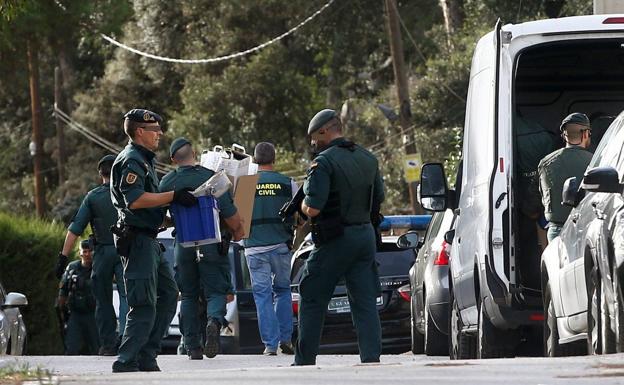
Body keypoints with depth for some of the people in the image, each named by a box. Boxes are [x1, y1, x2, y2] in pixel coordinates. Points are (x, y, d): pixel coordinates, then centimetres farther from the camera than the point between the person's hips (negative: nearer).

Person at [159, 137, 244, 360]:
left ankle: (192, 347, 7)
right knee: (216, 292, 4)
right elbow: (230, 214, -9)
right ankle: (214, 321, -28)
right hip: (211, 246, -2)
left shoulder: (167, 182, -1)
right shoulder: (211, 178, -8)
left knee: (188, 297, 12)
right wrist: (238, 231, 11)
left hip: (184, 247, 2)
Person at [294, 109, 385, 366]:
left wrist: (303, 204, 1)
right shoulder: (368, 159, 9)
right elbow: (378, 200, 18)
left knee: (312, 300, 5)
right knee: (365, 302, 5)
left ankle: (305, 361, 6)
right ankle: (371, 359, -3)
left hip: (335, 240, -6)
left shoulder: (324, 162, -14)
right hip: (366, 235, 6)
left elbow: (313, 209, -20)